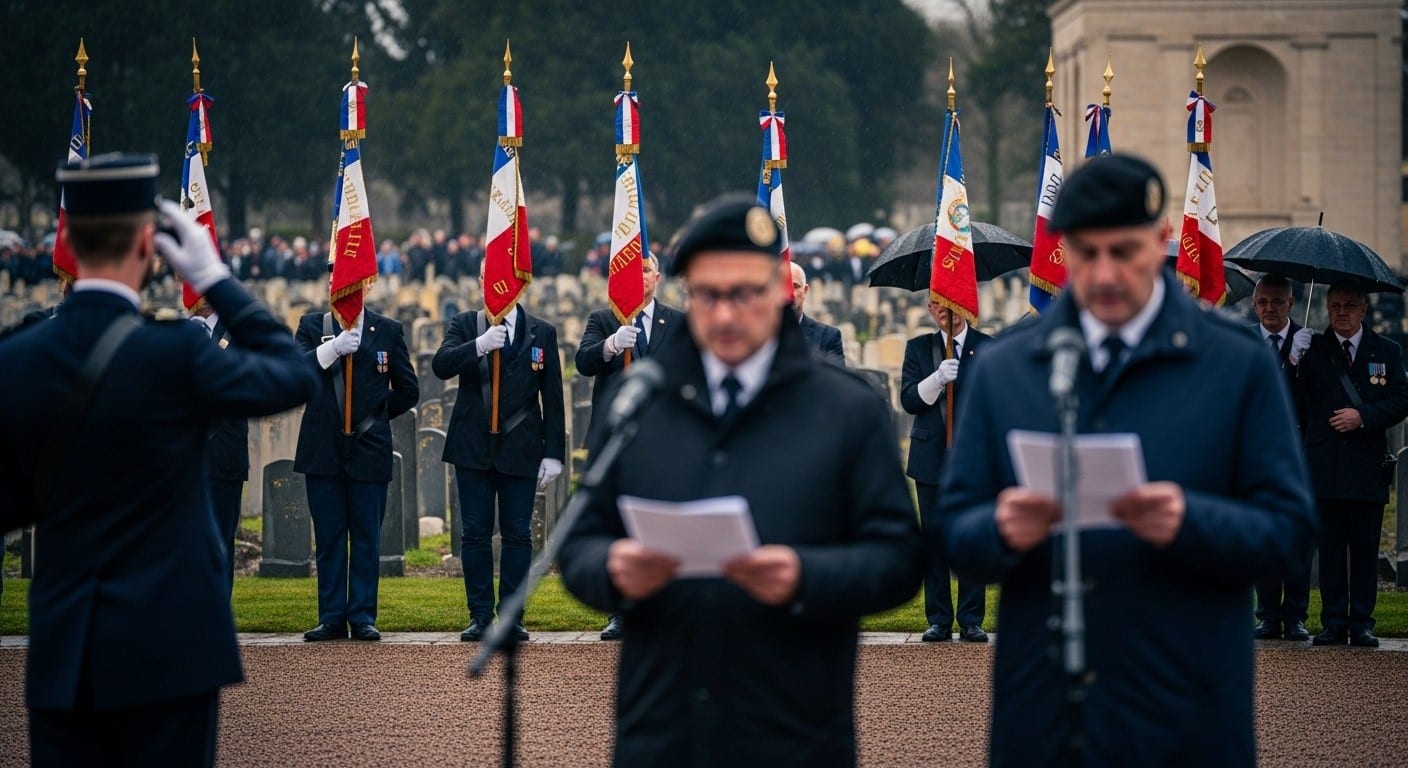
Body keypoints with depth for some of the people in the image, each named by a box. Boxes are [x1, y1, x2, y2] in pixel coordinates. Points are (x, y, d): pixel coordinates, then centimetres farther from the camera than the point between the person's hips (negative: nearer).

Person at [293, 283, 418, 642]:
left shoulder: (388, 330, 6)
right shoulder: (312, 326, 7)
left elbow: (408, 391, 12)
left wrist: (374, 416, 9)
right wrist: (332, 349, -21)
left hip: (369, 450, -1)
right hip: (323, 450, 1)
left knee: (366, 538, 2)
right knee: (328, 538, 4)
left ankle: (363, 617, 7)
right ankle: (332, 617, 9)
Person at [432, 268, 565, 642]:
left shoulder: (542, 333, 6)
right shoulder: (464, 325, 7)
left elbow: (553, 398, 5)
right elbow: (440, 366, -11)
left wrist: (553, 453, -1)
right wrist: (479, 345, -26)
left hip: (521, 450, 0)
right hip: (473, 447, 0)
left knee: (518, 535, 1)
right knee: (475, 534, 2)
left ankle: (512, 616, 8)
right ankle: (480, 616, 8)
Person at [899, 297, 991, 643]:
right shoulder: (918, 348, 9)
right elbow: (908, 400, -1)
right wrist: (937, 379, -19)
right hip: (931, 459, 2)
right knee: (933, 539, 4)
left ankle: (971, 621, 5)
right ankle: (938, 620, 9)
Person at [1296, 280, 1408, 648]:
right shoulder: (1313, 349, 8)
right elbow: (1296, 399, 3)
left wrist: (1363, 416, -9)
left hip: (1367, 466, 0)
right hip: (1325, 464, 0)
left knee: (1364, 549, 2)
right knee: (1330, 548, 2)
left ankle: (1361, 623, 7)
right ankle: (1333, 623, 7)